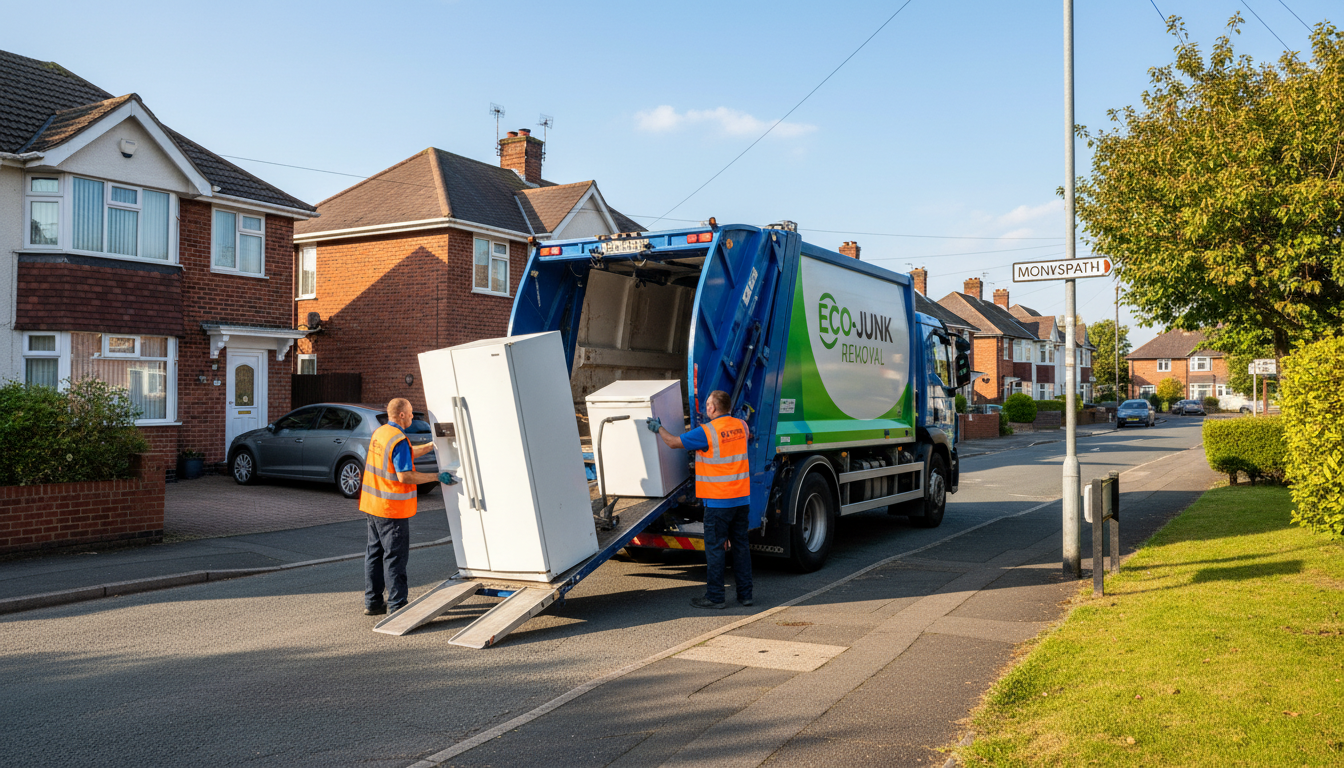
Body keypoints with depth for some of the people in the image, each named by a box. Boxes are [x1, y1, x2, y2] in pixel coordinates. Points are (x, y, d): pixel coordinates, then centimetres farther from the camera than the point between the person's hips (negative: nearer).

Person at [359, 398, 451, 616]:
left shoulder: (378, 433, 10)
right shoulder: (399, 440, -19)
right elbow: (405, 476, -23)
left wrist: (432, 446, 20)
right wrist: (437, 477, -18)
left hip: (372, 505, 9)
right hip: (392, 509, -9)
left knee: (375, 553, 14)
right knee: (395, 557, -2)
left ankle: (373, 602, 22)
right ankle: (397, 605, 3)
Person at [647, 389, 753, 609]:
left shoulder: (706, 432, -15)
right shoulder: (740, 426, 5)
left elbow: (673, 442, -6)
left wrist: (658, 428, 13)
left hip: (718, 500, -7)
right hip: (742, 498, 7)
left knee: (715, 547, 1)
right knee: (740, 544, 12)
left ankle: (715, 597, 5)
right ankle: (745, 593, 16)